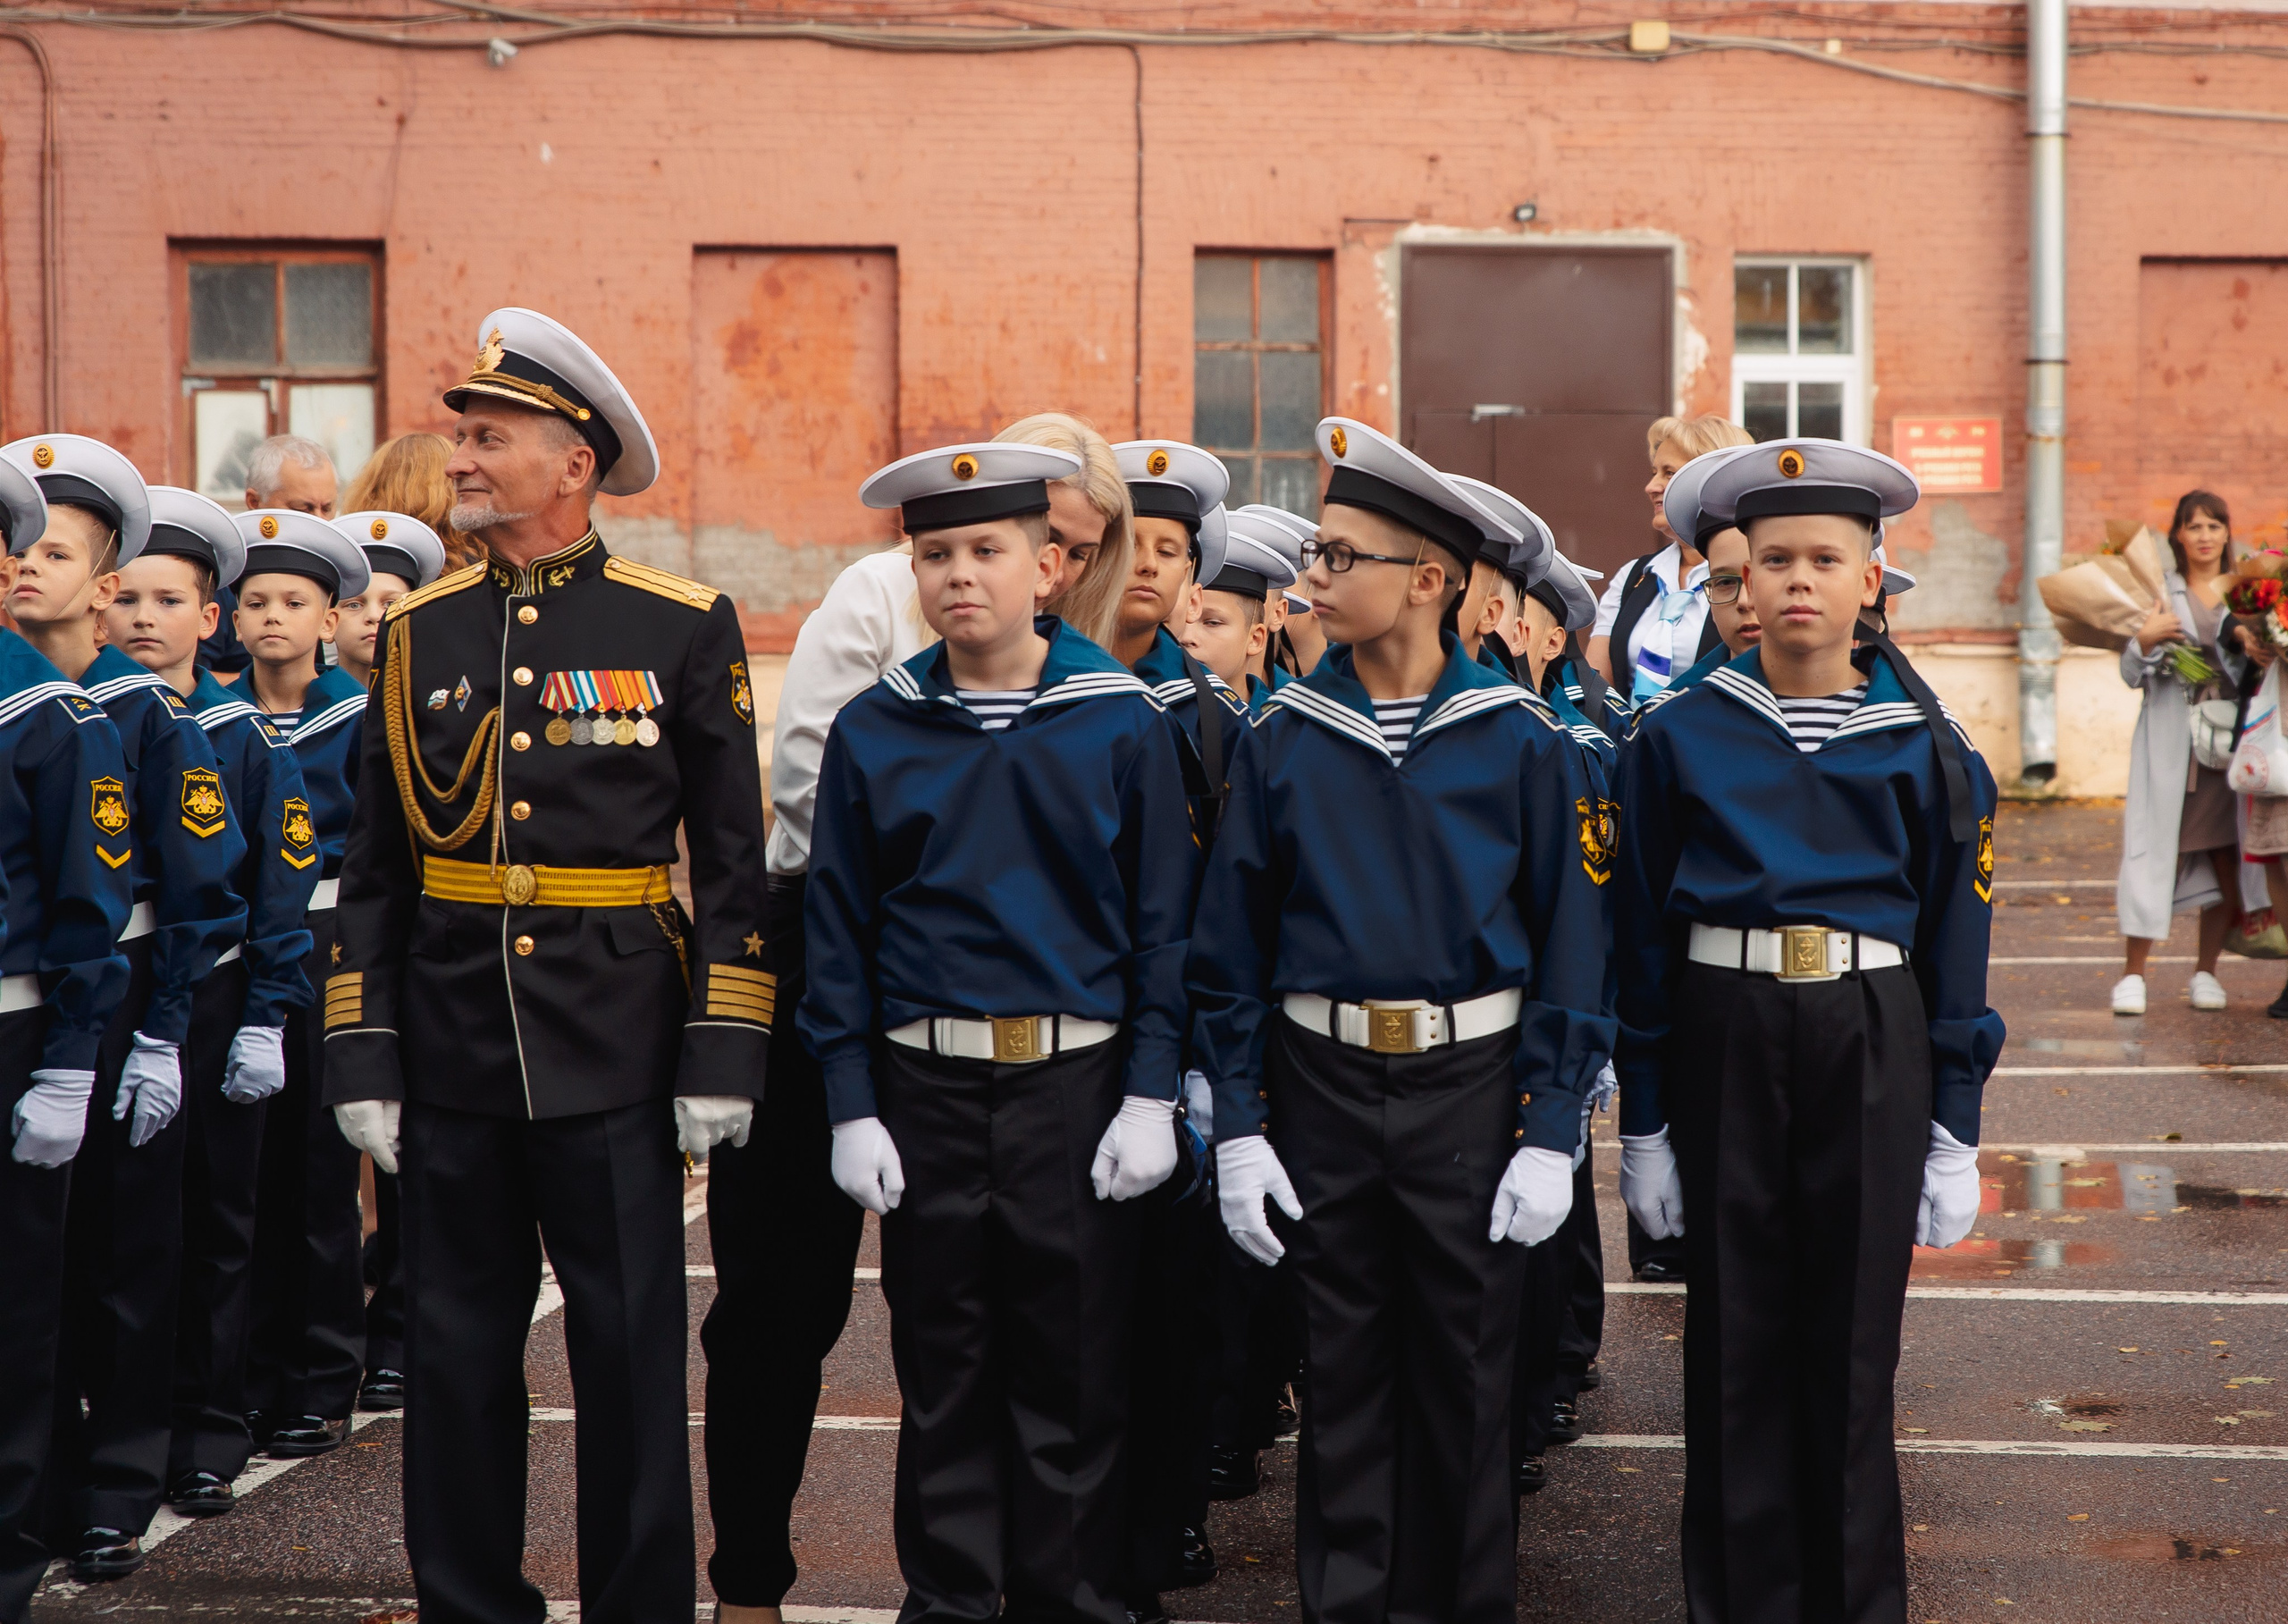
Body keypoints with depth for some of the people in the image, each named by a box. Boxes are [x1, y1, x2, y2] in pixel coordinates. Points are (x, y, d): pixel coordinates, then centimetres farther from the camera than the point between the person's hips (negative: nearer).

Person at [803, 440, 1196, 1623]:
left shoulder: (1122, 722, 0)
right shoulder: (872, 732, 3)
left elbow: (1163, 920, 0)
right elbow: (837, 932, 5)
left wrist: (1150, 1095, -5)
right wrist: (852, 1109, -1)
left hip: (1079, 1083, -1)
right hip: (925, 1088, 1)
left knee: (1073, 1370, 6)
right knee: (943, 1371, 9)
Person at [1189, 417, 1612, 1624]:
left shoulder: (1519, 741, -4)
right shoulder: (1280, 741, 0)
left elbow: (1572, 940, -2)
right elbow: (1230, 945, 4)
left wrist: (1552, 1133, -7)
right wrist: (1237, 1127, -2)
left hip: (1471, 1082, -1)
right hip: (1320, 1083, 1)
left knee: (1466, 1366, 8)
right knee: (1342, 1366, 9)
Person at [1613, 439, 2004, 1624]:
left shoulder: (1924, 745, 2)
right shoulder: (1681, 736, 2)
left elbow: (1956, 940, 5)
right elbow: (1639, 938, 4)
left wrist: (1956, 1135, 2)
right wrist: (1642, 1126, 2)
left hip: (1873, 1047, 0)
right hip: (1723, 1041, 0)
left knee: (1852, 1344, 6)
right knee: (1736, 1339, 6)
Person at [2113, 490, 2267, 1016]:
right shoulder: (2161, 592, 4)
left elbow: (2261, 670, 12)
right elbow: (2132, 674, 2)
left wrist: (2252, 647, -9)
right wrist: (2145, 639, -17)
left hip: (2230, 737, 2)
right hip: (2170, 741, -2)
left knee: (2228, 858, 3)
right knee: (2157, 853, -7)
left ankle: (2206, 972, 15)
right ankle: (2133, 974, -2)